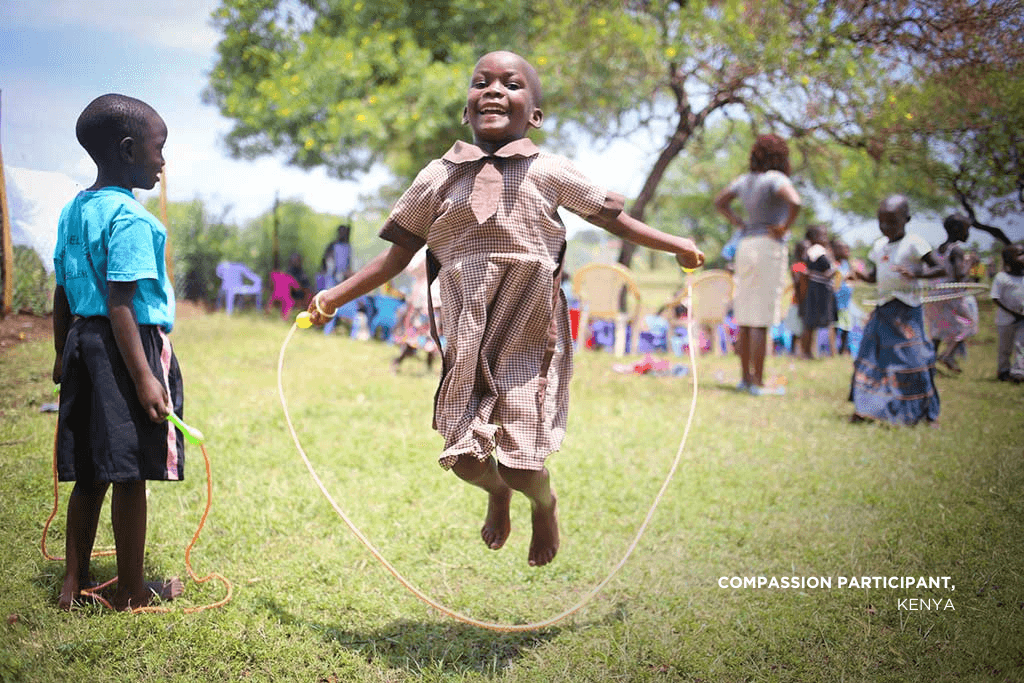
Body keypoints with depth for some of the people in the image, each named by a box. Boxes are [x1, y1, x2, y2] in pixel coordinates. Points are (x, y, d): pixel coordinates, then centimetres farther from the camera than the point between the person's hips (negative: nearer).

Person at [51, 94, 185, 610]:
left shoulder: (73, 212, 12)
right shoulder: (130, 219, -15)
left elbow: (62, 296, 17)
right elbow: (120, 305, -21)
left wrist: (63, 355, 27)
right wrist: (144, 377, -23)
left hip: (83, 344, 9)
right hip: (126, 348, -9)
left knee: (90, 473, 15)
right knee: (130, 474, 1)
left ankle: (74, 581, 24)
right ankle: (131, 590, 12)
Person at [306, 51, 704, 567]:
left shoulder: (548, 172, -1)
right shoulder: (438, 178, 2)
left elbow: (614, 219, 7)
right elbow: (396, 255, 6)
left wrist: (676, 245, 0)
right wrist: (332, 297, 1)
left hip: (532, 341, -2)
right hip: (469, 345, 2)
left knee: (522, 465, -5)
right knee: (465, 457, 1)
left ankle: (545, 505, 34)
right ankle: (496, 494, 40)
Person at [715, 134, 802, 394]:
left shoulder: (745, 180, 12)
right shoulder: (776, 178, -10)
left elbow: (720, 201, 24)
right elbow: (795, 202, -27)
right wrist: (785, 228, -12)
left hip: (746, 246, 7)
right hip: (769, 247, -7)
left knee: (746, 317, 10)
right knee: (761, 319, -6)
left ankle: (746, 377, 16)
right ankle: (758, 383, -3)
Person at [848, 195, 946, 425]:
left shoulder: (914, 243, -7)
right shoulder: (879, 245, 13)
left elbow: (940, 268, -10)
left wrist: (916, 273, -27)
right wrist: (862, 276, -2)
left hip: (907, 308, -7)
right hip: (883, 307, 7)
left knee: (913, 357, -8)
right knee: (871, 355, 5)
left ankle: (928, 413, 1)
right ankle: (863, 408, 13)